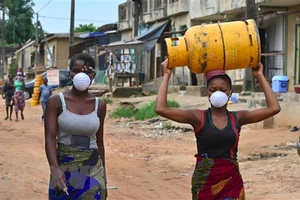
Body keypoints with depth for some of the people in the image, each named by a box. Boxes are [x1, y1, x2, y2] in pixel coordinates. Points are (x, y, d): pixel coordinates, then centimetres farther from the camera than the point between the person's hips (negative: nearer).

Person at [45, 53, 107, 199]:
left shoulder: (99, 105, 3)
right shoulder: (56, 102, -6)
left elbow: (99, 142, 11)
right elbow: (50, 138, -13)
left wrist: (103, 176, 12)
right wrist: (54, 168, -28)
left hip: (93, 170, 2)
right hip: (64, 169, -2)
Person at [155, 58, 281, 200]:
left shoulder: (237, 118, 4)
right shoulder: (198, 118, -4)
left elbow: (274, 108, -3)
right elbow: (161, 109, -15)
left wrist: (260, 76, 0)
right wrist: (166, 75, -11)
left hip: (232, 181, 2)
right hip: (204, 180, -1)